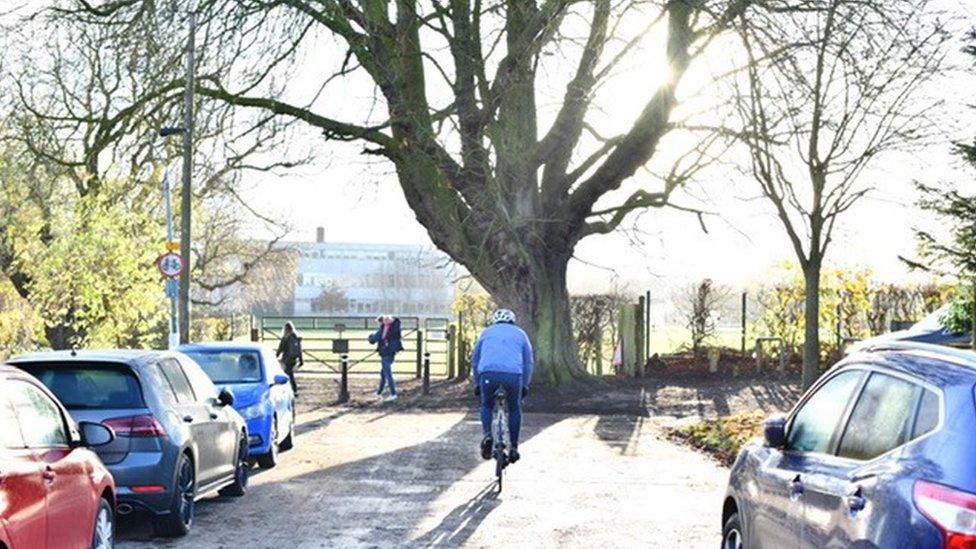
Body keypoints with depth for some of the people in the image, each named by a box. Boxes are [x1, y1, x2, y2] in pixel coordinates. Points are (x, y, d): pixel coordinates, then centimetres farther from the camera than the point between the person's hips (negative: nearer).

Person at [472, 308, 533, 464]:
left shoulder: (487, 332, 27)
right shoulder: (520, 333, 25)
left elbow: (474, 360, 29)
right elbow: (528, 363, 24)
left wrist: (477, 384, 36)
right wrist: (525, 385, 31)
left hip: (488, 373, 0)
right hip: (513, 374, 0)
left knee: (486, 406, 23)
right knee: (515, 409, 21)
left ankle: (487, 435, -2)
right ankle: (514, 447, 17)